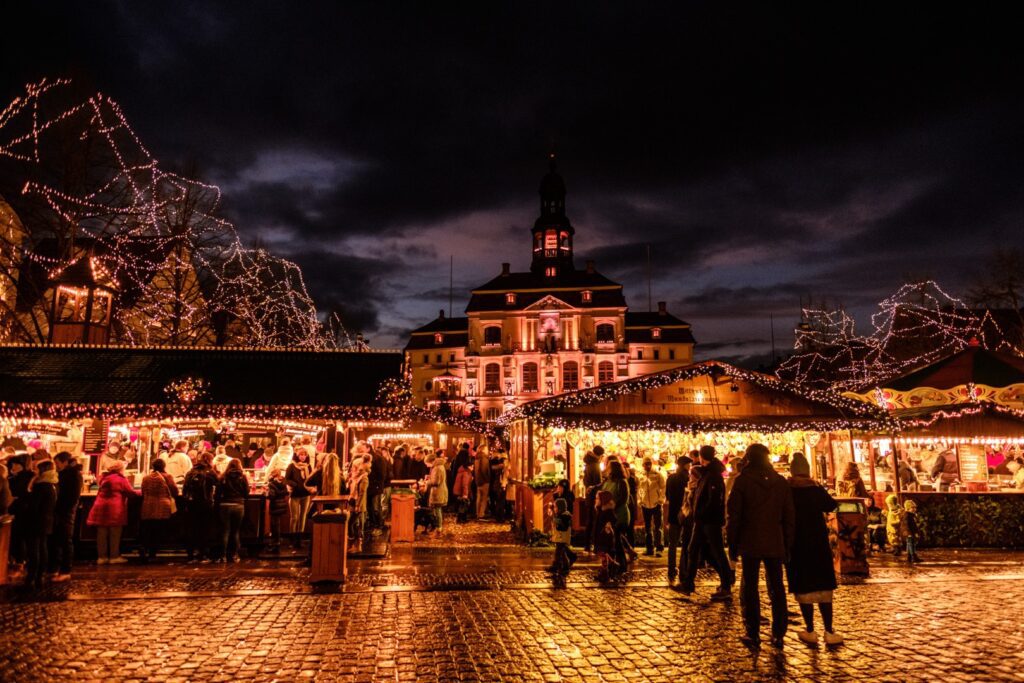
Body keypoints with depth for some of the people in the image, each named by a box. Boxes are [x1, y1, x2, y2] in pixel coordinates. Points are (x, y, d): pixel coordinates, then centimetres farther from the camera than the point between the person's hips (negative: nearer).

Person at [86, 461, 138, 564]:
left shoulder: (104, 478, 15)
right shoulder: (121, 479, -4)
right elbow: (131, 493, -3)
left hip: (101, 508, 6)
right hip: (114, 509, -6)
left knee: (102, 534, 9)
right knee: (115, 534, 2)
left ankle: (102, 556, 12)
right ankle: (114, 556, 4)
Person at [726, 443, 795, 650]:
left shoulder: (742, 480, -7)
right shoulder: (781, 481, 4)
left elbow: (733, 515, -7)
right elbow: (788, 516, 7)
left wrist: (732, 545, 1)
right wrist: (787, 545, 13)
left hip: (750, 543, -3)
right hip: (775, 543, 3)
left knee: (750, 588, 5)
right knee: (776, 588, 12)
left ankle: (753, 634, 7)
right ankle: (778, 635, 15)